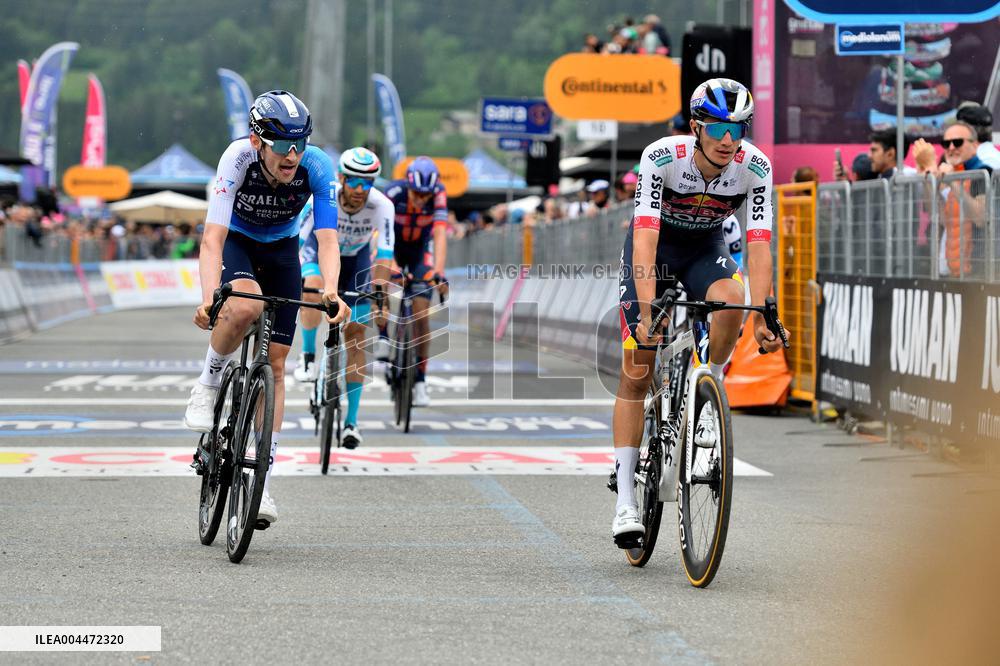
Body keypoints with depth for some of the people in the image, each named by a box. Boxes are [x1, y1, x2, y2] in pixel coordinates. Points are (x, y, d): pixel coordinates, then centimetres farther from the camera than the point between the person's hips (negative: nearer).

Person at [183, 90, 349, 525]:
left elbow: (328, 239, -32)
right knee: (244, 307, -37)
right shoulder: (238, 158, -33)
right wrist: (209, 298, -52)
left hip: (281, 250, 2)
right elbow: (212, 239, -38)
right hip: (234, 241, -2)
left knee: (274, 363, -2)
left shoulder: (317, 167, -29)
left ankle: (261, 480, 4)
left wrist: (330, 291, -51)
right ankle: (207, 385, -9)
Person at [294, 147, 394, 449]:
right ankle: (308, 356, -10)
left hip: (356, 257, 1)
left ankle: (351, 421, 0)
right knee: (314, 290, -36)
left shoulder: (382, 206, -32)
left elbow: (383, 256, -32)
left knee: (356, 335, -6)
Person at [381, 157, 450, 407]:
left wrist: (438, 272, -50)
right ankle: (383, 335, -5)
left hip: (420, 249, 0)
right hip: (394, 246, 0)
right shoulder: (394, 192, -33)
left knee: (421, 315, -8)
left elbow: (440, 234, -38)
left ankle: (420, 381, 0)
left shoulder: (438, 194, -30)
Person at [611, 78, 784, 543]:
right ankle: (625, 498, -3)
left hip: (705, 248, 2)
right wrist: (647, 312, -48)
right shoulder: (661, 157, -32)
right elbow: (645, 239, -38)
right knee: (636, 374, -8)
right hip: (654, 246, -2)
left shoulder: (755, 167, -25)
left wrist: (762, 318, -38)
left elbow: (758, 246, -27)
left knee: (730, 301, -34)